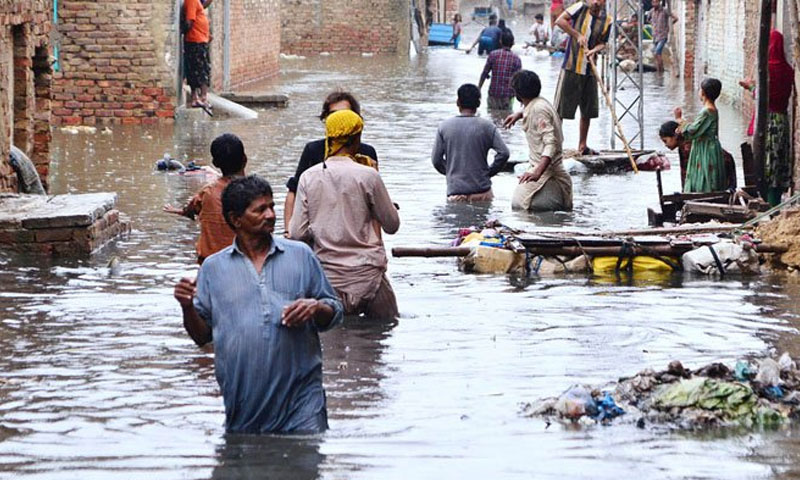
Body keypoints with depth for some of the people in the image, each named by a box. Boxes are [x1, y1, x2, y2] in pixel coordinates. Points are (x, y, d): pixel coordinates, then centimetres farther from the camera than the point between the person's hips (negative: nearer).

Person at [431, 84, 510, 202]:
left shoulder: (444, 127, 4)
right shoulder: (487, 126, 1)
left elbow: (436, 160, 7)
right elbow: (503, 153, -6)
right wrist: (489, 172, 8)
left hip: (455, 192, 1)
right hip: (481, 191, -1)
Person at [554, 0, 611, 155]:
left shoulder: (606, 21, 3)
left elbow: (602, 43, 9)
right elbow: (560, 21, -12)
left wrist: (594, 51, -13)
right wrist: (577, 35, -15)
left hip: (589, 70, 5)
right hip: (571, 67, -5)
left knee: (588, 111, 12)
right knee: (560, 109, -3)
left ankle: (582, 146, 24)